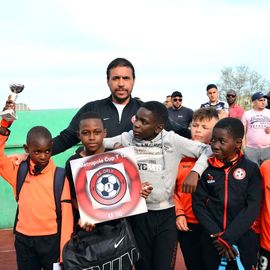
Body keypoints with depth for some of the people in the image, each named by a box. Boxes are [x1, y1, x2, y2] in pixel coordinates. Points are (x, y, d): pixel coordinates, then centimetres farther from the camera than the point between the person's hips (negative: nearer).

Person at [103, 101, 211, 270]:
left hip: (166, 215, -1)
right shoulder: (126, 139, -3)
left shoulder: (172, 140, -7)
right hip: (138, 215, 2)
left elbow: (207, 150, -3)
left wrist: (195, 173, -17)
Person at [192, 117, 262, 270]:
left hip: (243, 240, -1)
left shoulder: (251, 169, -3)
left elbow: (253, 207, -8)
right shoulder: (206, 168, 0)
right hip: (212, 240, 1)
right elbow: (198, 203, -1)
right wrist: (215, 234, -12)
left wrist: (227, 238, -14)